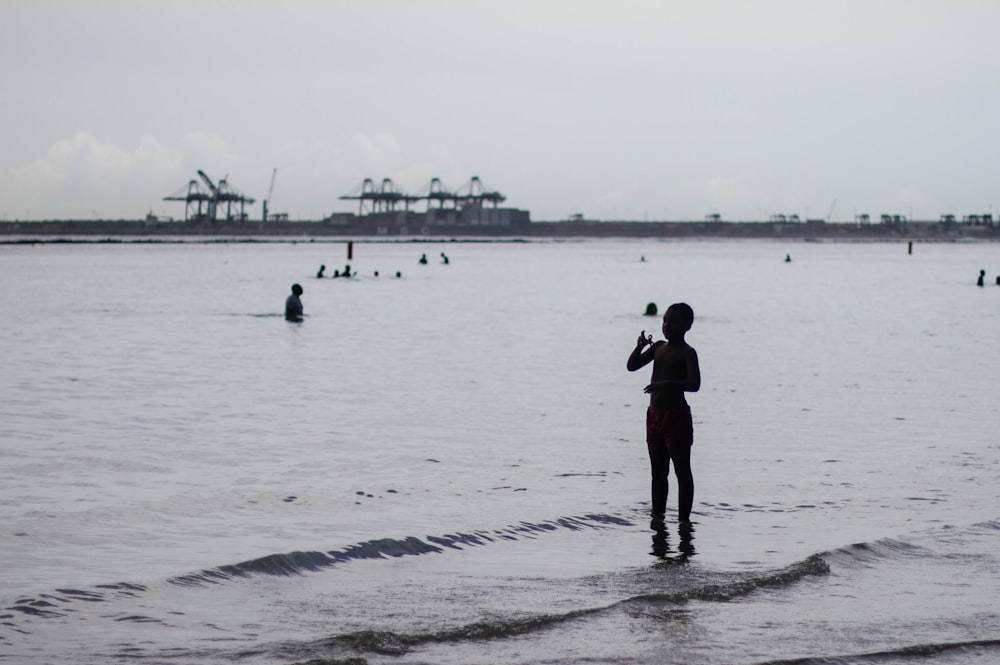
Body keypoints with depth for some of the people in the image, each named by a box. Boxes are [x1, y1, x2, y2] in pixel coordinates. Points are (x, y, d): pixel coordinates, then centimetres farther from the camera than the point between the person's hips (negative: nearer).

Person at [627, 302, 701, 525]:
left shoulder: (687, 353, -9)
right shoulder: (658, 347, 11)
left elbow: (694, 384, -22)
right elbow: (632, 366, 15)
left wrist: (665, 384, -33)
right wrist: (640, 347, -3)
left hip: (676, 415, -7)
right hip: (655, 414, 7)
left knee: (682, 470, -3)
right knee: (658, 471, 13)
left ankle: (684, 517, -1)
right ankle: (658, 514, 21)